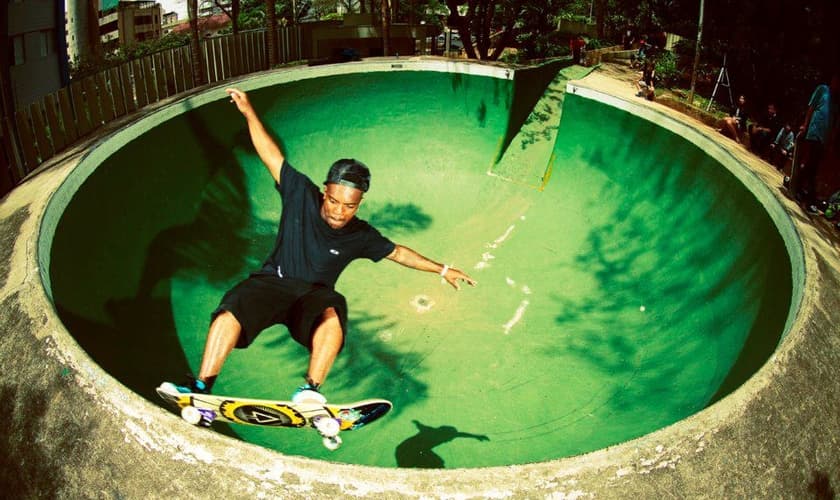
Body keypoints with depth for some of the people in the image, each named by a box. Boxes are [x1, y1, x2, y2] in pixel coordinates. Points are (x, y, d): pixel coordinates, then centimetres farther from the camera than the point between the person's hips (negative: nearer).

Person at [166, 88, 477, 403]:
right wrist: (249, 112, -5)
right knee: (231, 308, -32)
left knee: (334, 310, -37)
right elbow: (271, 156, -1)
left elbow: (398, 252, 14)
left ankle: (311, 389, -46)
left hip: (314, 296, 0)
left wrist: (443, 270, 17)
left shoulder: (361, 236, 0)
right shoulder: (302, 195, -3)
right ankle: (202, 387, -28)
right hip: (272, 283, 0)